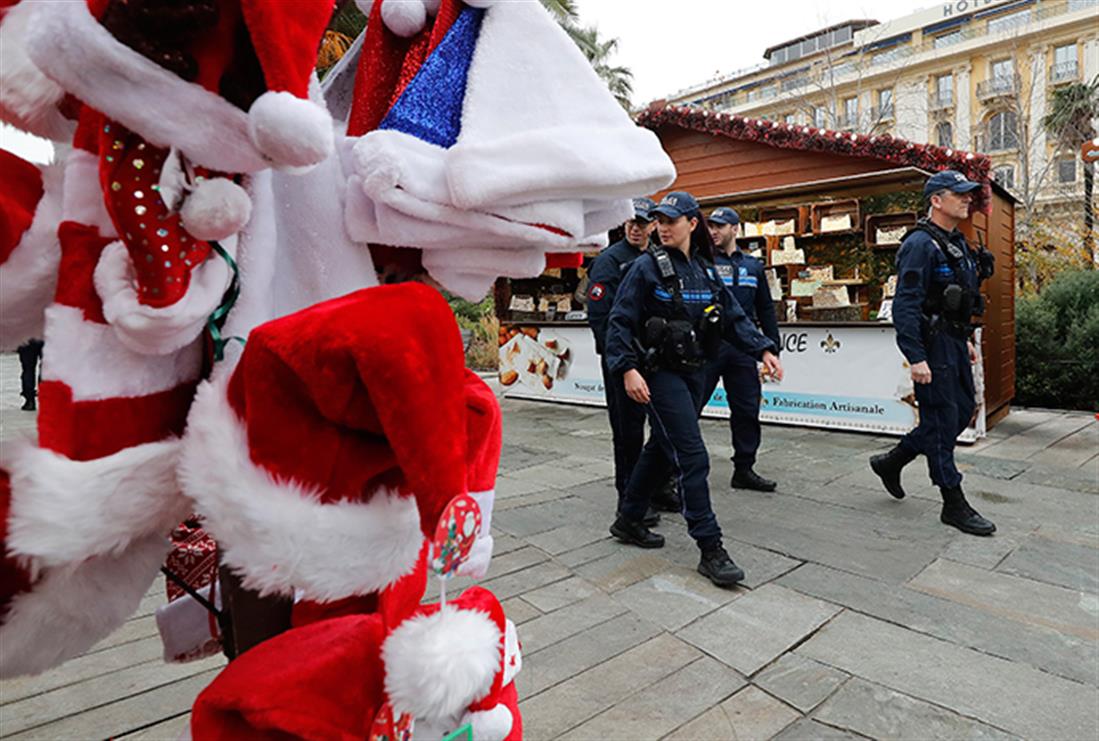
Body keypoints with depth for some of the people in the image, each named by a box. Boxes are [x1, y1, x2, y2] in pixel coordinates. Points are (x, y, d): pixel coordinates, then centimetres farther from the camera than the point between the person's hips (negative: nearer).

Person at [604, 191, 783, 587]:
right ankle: (710, 550, 0)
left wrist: (763, 349, -1)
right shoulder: (647, 268, -7)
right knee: (693, 457, -9)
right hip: (660, 374, -7)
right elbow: (619, 322, -10)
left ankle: (628, 521, 33)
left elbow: (734, 317, 12)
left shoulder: (706, 271, 9)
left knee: (661, 448, 16)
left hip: (693, 372, 7)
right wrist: (628, 369, -20)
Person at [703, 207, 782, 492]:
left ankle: (744, 470, 21)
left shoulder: (753, 266, 14)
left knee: (747, 409, 8)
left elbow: (765, 309, 17)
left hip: (742, 348, 5)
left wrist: (773, 348, 12)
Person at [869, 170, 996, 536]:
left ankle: (892, 461, 26)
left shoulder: (956, 242, 15)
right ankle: (954, 505, 9)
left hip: (954, 342, 10)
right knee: (942, 420, -2)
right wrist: (916, 358, -25)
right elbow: (905, 305, -22)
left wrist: (966, 338, 23)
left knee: (963, 410, 15)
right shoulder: (921, 244, -16)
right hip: (932, 344, -10)